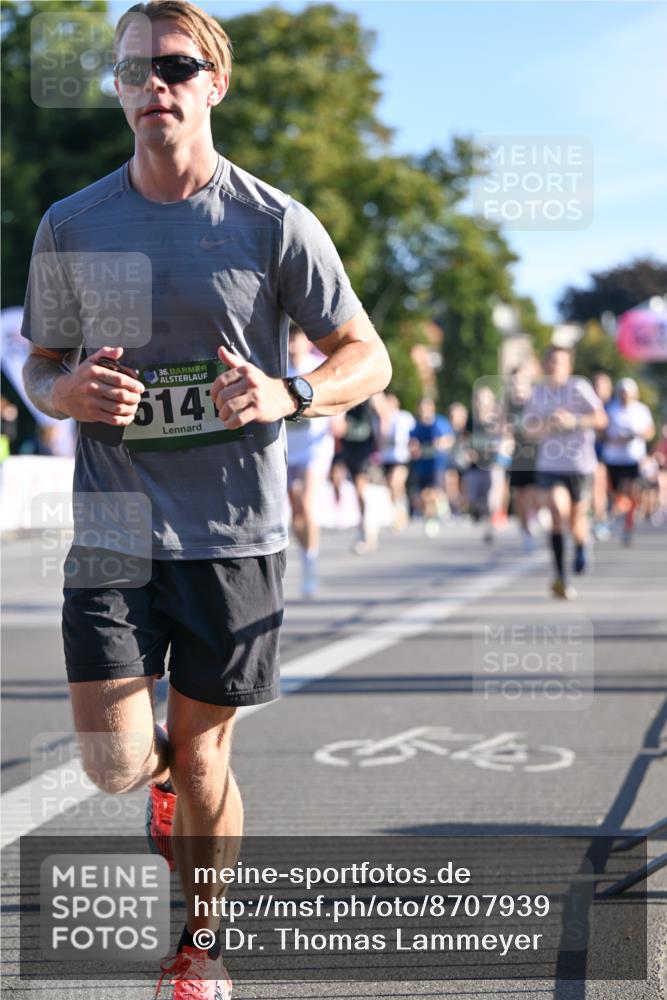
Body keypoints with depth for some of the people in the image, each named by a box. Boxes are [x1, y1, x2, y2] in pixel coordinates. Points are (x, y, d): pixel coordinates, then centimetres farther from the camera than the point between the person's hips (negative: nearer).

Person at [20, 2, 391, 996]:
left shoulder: (274, 223, -3)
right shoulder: (70, 225, 4)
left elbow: (368, 358, 2)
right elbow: (38, 365, 14)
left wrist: (286, 394, -18)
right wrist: (68, 391, -10)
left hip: (235, 532, -1)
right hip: (113, 528, 1)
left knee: (201, 756, 6)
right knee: (114, 762, -7)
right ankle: (168, 772, 32)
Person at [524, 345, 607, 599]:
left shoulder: (579, 387, -6)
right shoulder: (538, 392, 6)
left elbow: (601, 419, -9)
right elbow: (529, 427, 14)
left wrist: (574, 420, -24)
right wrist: (544, 427, -8)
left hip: (580, 464, -1)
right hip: (550, 465, 1)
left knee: (577, 518, 7)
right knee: (558, 511, -19)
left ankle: (581, 546, 46)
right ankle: (560, 576, -18)